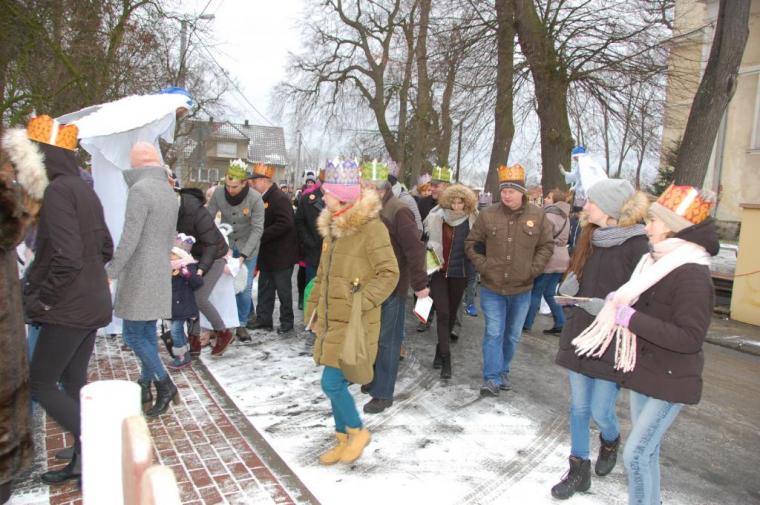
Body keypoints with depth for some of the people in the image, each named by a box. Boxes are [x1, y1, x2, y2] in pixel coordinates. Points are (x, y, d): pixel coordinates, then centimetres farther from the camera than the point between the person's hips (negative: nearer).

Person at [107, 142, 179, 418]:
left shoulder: (140, 190, -16)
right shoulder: (170, 193, 10)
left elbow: (129, 238, -20)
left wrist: (111, 270, -12)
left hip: (139, 276, -8)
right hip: (160, 274, 8)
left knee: (133, 335, 0)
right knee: (147, 333, 15)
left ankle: (164, 384, 2)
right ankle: (145, 386, 23)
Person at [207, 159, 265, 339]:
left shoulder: (255, 199, -22)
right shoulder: (218, 193, -15)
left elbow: (257, 229, -21)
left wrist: (244, 254, -27)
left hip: (248, 248, -2)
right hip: (226, 245, 3)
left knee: (245, 287, -1)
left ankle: (241, 324, 16)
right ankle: (249, 314, 25)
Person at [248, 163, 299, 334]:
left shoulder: (280, 198, -17)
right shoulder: (262, 198, 10)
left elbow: (285, 224, -27)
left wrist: (261, 235, -24)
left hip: (281, 254, -9)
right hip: (267, 253, 9)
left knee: (283, 288, 3)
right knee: (265, 288, 14)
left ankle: (287, 321, 17)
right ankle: (263, 319, 24)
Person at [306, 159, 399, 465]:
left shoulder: (371, 227, -15)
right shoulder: (333, 227, 11)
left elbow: (390, 273, -16)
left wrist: (361, 302, -24)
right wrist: (313, 308, 17)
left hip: (354, 323, -8)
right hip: (331, 319, 8)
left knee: (332, 383, -6)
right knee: (335, 384, 14)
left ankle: (358, 431, 19)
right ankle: (344, 440, 31)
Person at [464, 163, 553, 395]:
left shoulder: (537, 216, -5)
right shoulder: (488, 215, -7)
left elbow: (546, 246, 4)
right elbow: (472, 243, 3)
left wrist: (533, 269, -6)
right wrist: (483, 266, -7)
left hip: (521, 289, 2)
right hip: (492, 288, -1)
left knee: (512, 335, 15)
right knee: (493, 333, -2)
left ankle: (503, 371, 33)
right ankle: (492, 378, 4)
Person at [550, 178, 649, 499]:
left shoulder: (637, 245, -15)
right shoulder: (590, 237, 6)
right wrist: (568, 287, -3)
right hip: (579, 336, 6)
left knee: (600, 410, 5)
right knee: (578, 406, 13)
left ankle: (610, 441, 41)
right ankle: (579, 471, 30)